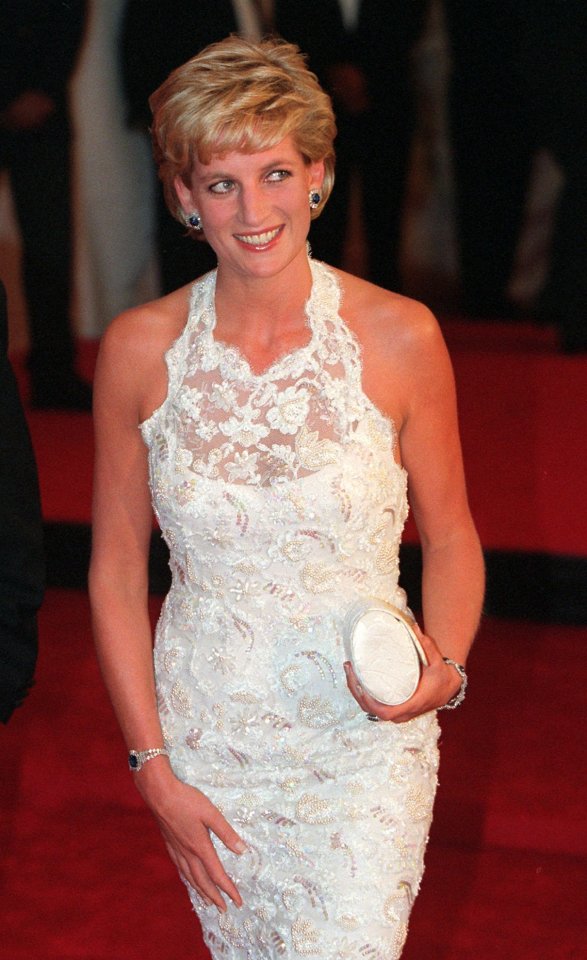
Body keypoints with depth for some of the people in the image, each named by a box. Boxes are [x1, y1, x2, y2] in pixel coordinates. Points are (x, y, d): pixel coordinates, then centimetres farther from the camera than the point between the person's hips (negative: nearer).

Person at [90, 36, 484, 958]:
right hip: (206, 734, 2)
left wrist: (445, 666, -18)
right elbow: (116, 568, 0)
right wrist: (153, 767, -3)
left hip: (365, 734, -2)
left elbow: (450, 537, 1)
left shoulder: (399, 338, -11)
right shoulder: (140, 349, -8)